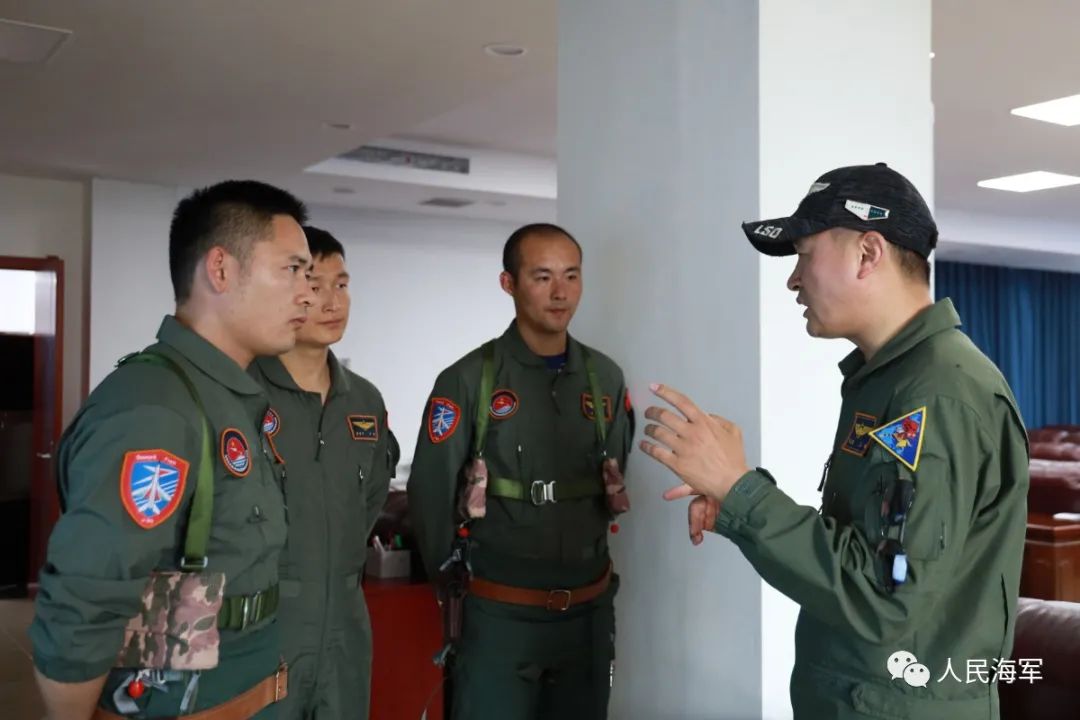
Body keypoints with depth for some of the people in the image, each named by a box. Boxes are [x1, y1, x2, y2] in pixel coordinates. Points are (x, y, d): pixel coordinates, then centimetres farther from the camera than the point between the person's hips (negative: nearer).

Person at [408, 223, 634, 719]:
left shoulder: (605, 377, 4)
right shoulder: (468, 380, -9)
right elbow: (429, 496, -6)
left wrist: (588, 548, 10)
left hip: (590, 610, 4)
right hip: (500, 616, -4)